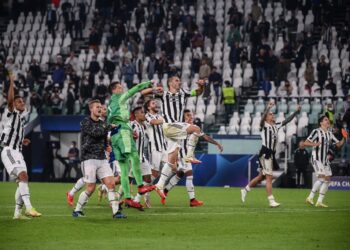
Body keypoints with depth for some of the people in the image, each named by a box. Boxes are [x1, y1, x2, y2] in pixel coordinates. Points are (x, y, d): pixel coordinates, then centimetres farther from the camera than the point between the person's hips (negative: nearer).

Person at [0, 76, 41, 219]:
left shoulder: (21, 116, 20)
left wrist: (22, 141, 13)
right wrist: (12, 83, -19)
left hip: (18, 152, 9)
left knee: (21, 181, 6)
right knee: (23, 175, -25)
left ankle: (17, 213, 12)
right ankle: (29, 208, -37)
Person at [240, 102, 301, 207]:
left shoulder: (276, 126, 16)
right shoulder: (264, 125, -4)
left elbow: (287, 120, 19)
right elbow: (262, 119, -25)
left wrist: (296, 111, 11)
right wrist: (268, 108, -40)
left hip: (271, 154, 8)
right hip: (265, 153, -8)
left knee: (261, 176, 15)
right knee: (269, 177, -10)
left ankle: (245, 190, 31)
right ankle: (271, 201, -12)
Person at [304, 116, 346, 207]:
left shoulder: (329, 134, 15)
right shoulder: (316, 132, -6)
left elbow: (339, 144, 16)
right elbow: (305, 143, -11)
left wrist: (344, 139, -4)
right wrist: (314, 144, -30)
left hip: (325, 160, 8)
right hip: (317, 158, -8)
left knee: (327, 179, 1)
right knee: (322, 177, -20)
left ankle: (319, 201, 5)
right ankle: (310, 197, -10)